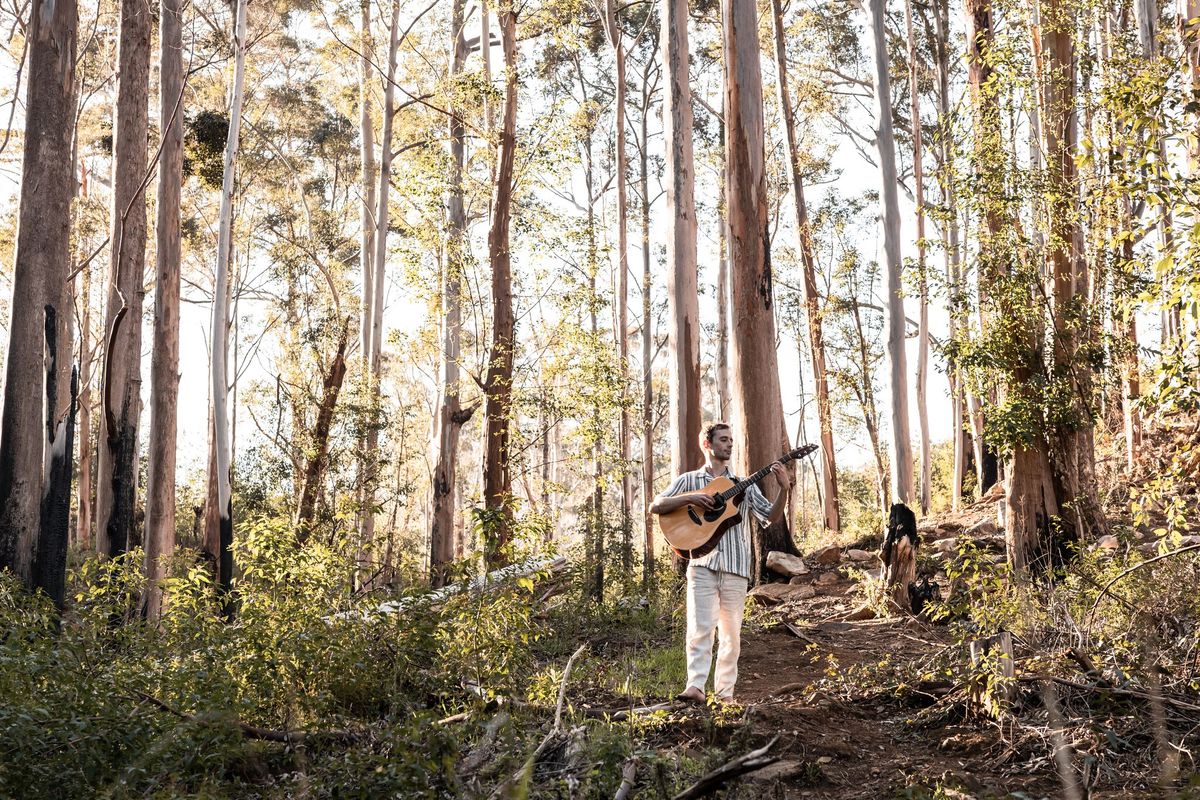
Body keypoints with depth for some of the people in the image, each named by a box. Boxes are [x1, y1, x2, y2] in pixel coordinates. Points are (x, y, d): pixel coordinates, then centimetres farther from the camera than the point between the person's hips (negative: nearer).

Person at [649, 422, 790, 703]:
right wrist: (690, 498, -12)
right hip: (703, 565, -3)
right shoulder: (689, 480, 11)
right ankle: (695, 686, -21)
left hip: (735, 567, 3)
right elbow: (656, 507, 1)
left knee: (731, 632, 3)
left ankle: (724, 691, 8)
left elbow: (772, 517, 9)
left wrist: (784, 489, -8)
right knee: (700, 627, -15)